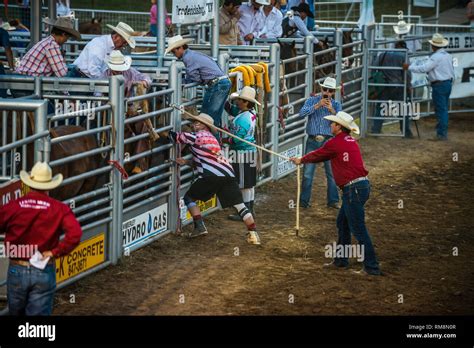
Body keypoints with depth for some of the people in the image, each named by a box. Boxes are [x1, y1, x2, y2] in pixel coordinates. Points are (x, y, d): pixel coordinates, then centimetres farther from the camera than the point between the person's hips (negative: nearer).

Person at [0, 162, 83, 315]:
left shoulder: (13, 206, -8)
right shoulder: (59, 209, -8)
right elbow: (75, 234, -21)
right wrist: (55, 252, -12)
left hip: (16, 271, 1)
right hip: (44, 273, -1)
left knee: (16, 312, 21)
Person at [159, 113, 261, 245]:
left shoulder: (196, 136, 5)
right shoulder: (212, 138, 28)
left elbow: (178, 137, 10)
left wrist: (165, 133, 26)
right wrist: (186, 162, 22)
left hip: (211, 175, -7)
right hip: (228, 174, 7)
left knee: (189, 197, 10)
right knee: (239, 204, 5)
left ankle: (199, 226, -2)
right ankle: (253, 233, -5)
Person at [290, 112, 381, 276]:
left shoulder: (335, 143, -10)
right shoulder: (351, 141, 17)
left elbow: (317, 155, 7)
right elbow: (322, 154, 27)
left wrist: (301, 160, 26)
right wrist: (303, 160, 34)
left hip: (353, 189, -9)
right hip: (361, 185, 9)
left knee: (358, 229, -8)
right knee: (342, 223, 21)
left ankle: (371, 267, -9)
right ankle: (341, 260, 29)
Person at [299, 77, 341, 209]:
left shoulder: (336, 104, 7)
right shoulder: (312, 101, 5)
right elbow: (302, 113, -12)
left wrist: (332, 110, -24)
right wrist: (317, 106, -19)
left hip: (329, 142, 1)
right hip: (313, 141, 0)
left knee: (332, 173, 2)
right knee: (308, 172, 0)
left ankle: (333, 200, 11)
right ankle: (304, 200, 8)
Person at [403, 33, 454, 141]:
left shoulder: (436, 57, -17)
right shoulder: (448, 56, 12)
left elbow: (424, 68, -22)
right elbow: (452, 72, 17)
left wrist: (409, 67, -14)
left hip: (439, 85, -9)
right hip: (448, 83, 9)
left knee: (441, 110, -6)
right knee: (444, 109, 13)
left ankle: (441, 134, -6)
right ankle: (443, 132, 17)